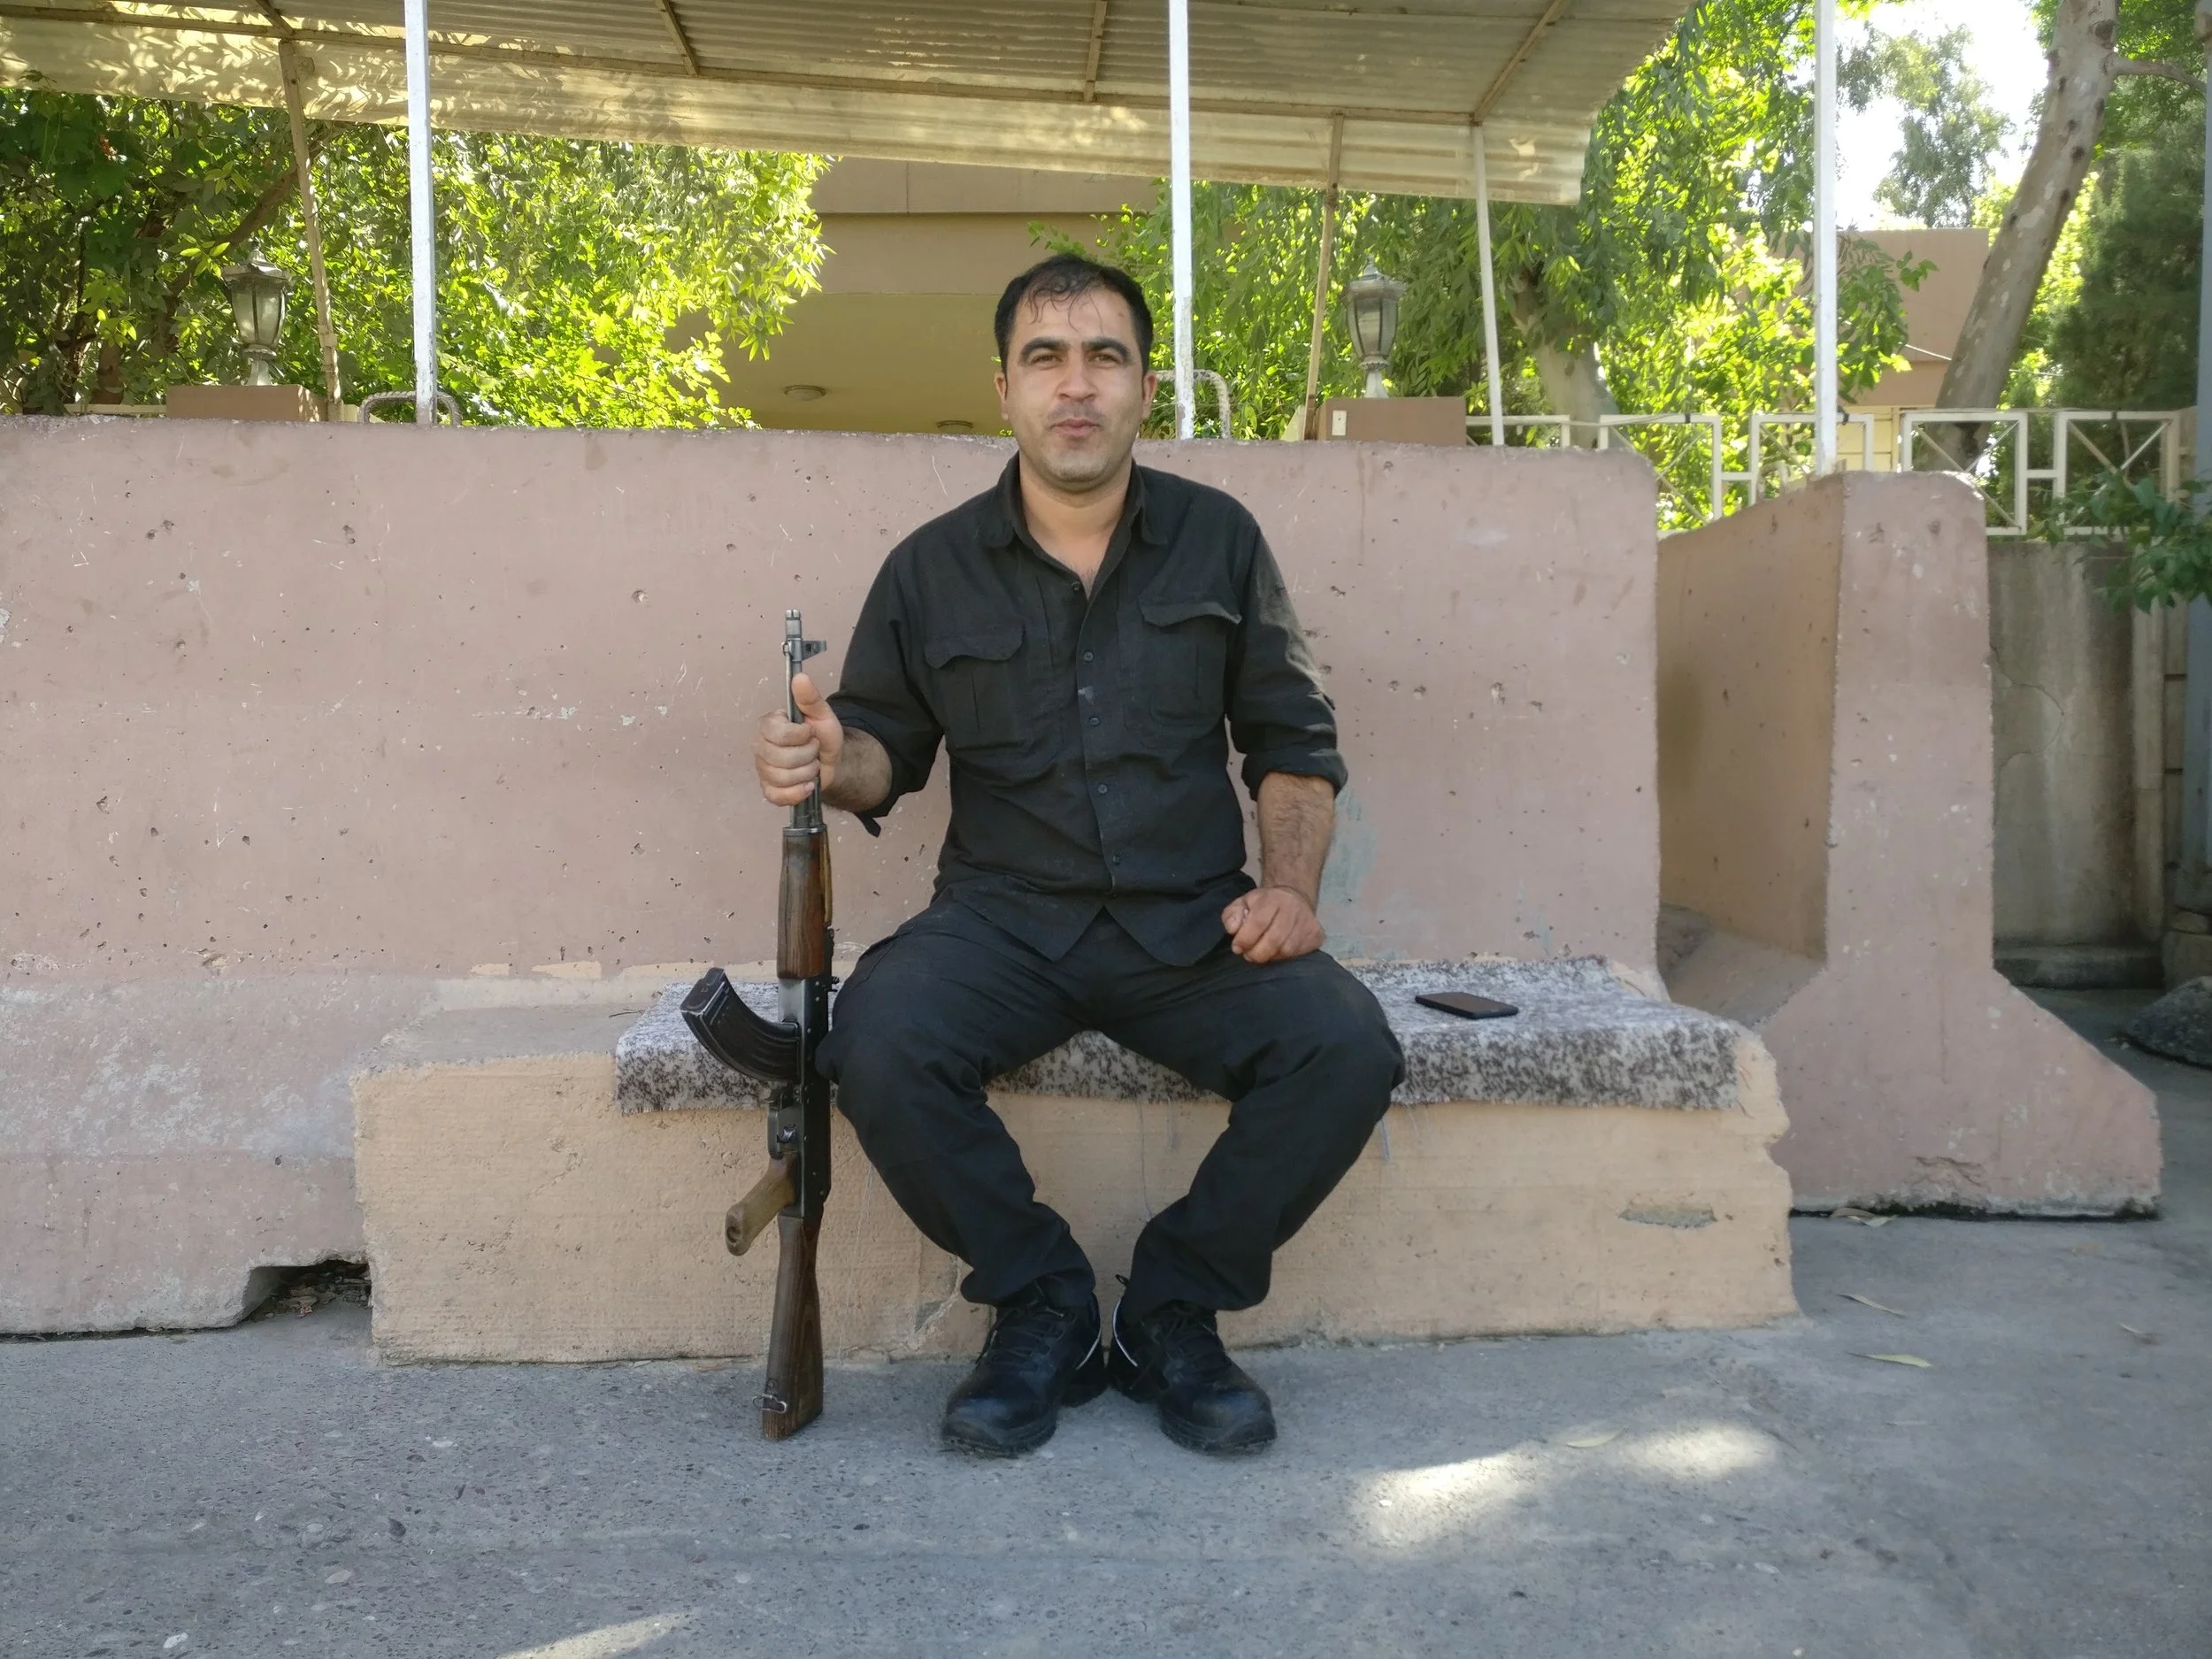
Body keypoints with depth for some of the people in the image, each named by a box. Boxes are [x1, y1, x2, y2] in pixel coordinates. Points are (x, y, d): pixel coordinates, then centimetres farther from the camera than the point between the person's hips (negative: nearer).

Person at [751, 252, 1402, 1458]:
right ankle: (1041, 1308, -2)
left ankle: (1173, 1311, 0)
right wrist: (833, 760, -12)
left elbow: (1295, 738, 11)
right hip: (1003, 918, 0)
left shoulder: (1218, 539, 9)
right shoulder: (933, 566, 8)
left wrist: (1288, 884, -5)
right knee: (876, 1045, -30)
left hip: (1193, 921, 1)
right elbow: (889, 747, 13)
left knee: (1347, 1049, -25)